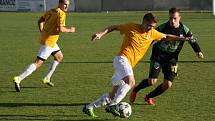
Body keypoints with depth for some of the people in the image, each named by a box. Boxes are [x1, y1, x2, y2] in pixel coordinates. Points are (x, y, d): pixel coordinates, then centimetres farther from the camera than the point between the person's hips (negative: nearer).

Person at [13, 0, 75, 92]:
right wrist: (70, 30, -8)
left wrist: (42, 33, 23)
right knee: (38, 63, -11)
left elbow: (40, 20, 19)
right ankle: (19, 79, -19)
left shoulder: (51, 11, 12)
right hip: (49, 41, -10)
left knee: (59, 56, 26)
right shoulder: (61, 14, -15)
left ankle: (47, 78, 26)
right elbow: (60, 29, -25)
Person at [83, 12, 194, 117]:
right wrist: (101, 34, -4)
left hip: (129, 65, 7)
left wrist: (183, 38, 19)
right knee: (130, 82, -31)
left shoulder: (152, 33, 11)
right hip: (122, 59, -7)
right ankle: (112, 105, -32)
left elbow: (166, 37, 23)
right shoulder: (131, 27, -2)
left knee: (113, 94, 7)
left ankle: (89, 107, 15)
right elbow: (113, 27, 7)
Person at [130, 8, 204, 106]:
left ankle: (149, 97, 20)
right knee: (152, 81, -13)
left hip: (171, 58, 3)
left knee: (167, 84, -5)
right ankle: (135, 91, 16)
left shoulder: (184, 30, -7)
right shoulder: (162, 28, -14)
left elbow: (192, 41, 4)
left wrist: (198, 51, -13)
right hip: (158, 56, -3)